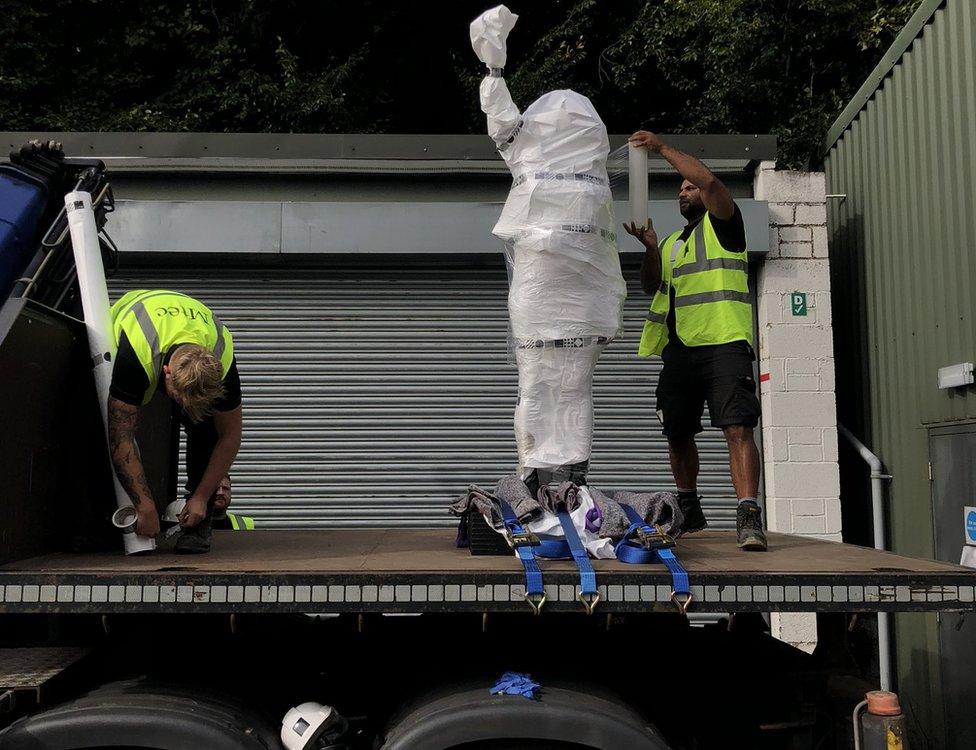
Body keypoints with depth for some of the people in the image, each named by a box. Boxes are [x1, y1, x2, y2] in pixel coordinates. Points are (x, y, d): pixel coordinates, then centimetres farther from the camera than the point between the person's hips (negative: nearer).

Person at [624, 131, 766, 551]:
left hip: (724, 343, -7)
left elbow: (709, 179, -10)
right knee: (678, 433, 12)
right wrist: (650, 248, 0)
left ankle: (748, 517, -24)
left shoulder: (722, 224, 9)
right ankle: (689, 511, 28)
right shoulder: (673, 242, 27)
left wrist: (662, 147, -5)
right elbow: (650, 287, 16)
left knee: (738, 428, -18)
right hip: (680, 348, 7)